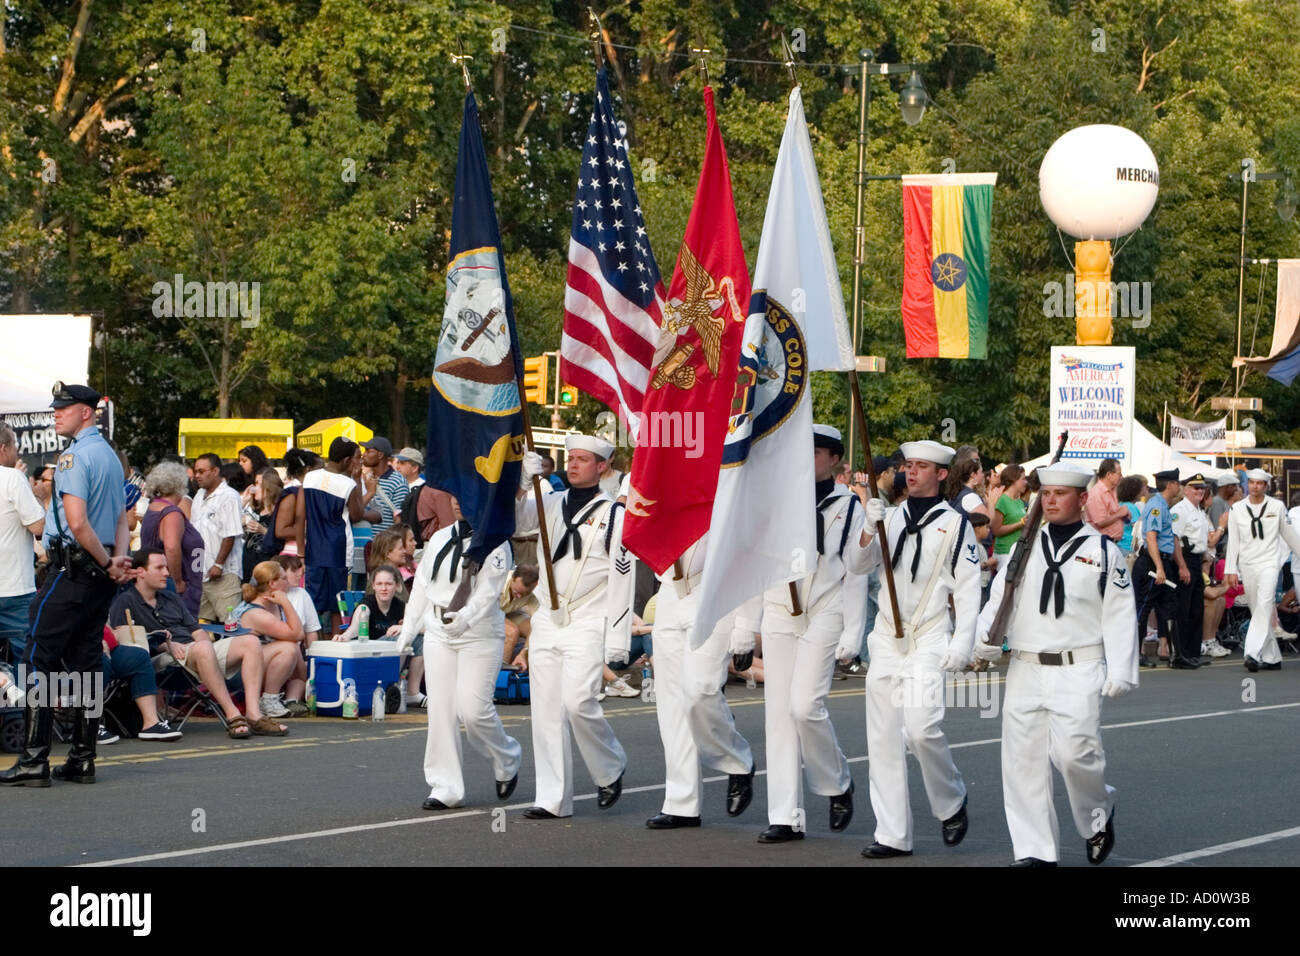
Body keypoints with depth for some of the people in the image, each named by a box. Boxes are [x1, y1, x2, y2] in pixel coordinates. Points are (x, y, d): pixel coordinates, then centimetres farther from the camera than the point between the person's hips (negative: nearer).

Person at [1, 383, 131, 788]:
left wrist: (107, 563, -9)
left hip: (72, 569, -9)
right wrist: (118, 560, 1)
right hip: (99, 577, 9)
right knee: (84, 662, 10)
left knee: (39, 660, -7)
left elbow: (77, 523, -21)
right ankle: (83, 756, 10)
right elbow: (122, 520, 17)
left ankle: (34, 759, -11)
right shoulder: (110, 455, 16)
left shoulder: (75, 457, -13)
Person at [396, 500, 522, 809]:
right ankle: (445, 787, 9)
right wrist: (408, 630, 16)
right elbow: (421, 585, 18)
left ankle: (507, 760, 17)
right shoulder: (439, 538, 12)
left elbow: (489, 591, -16)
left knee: (473, 709, -12)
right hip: (438, 634, 6)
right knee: (440, 710, 2)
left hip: (480, 634, -6)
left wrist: (465, 618, -31)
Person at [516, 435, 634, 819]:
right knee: (546, 709, 2)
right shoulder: (551, 504, 12)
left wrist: (617, 640, -9)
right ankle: (553, 799, 6)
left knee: (578, 703, -17)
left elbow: (622, 581, -4)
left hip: (587, 625, -5)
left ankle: (611, 769, 9)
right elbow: (513, 521, -2)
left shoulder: (613, 514, -2)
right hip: (546, 623, 5)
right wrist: (522, 482, -18)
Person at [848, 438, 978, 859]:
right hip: (887, 635, 5)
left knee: (921, 728, -19)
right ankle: (892, 835, 6)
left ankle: (952, 802, 8)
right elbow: (858, 565, 6)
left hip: (929, 639, -5)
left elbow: (968, 589, -2)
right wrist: (869, 528, -10)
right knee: (883, 736, 2)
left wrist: (962, 644, -9)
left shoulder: (955, 524, -1)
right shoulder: (892, 517, 13)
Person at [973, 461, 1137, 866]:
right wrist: (986, 638, -8)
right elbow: (1001, 597, 10)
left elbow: (1119, 616, 0)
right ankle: (1035, 851, 8)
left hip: (1079, 670, -4)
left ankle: (1099, 815, 17)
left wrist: (1120, 672, -5)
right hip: (1025, 669, 4)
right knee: (1023, 759, 1)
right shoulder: (1025, 547, 13)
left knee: (1074, 751, -14)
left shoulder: (1103, 551, 2)